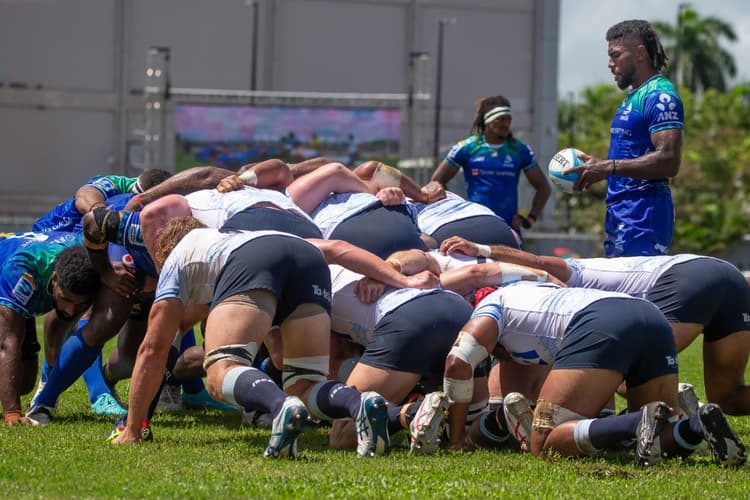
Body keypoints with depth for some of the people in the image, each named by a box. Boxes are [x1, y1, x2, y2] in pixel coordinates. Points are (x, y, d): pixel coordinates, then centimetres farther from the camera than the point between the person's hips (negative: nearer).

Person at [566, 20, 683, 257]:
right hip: (620, 212, 10)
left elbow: (668, 161, -21)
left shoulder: (660, 96, -11)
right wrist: (597, 165, 10)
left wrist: (609, 167, -21)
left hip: (643, 215, -10)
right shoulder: (633, 97, 21)